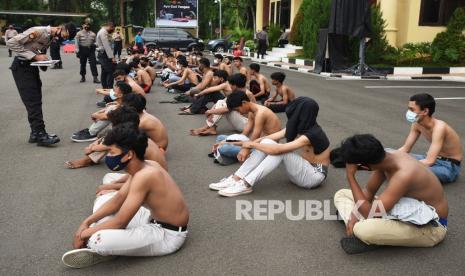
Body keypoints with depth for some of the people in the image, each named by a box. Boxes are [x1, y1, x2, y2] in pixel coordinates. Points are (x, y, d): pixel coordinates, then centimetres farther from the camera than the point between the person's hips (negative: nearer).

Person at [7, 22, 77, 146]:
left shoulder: (51, 38, 7)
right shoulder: (38, 31, -20)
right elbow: (11, 43, -21)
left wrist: (44, 59, -4)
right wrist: (34, 56, -23)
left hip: (32, 66, 9)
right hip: (21, 66, -9)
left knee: (36, 101, 8)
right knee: (33, 101, -10)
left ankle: (35, 132, 16)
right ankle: (40, 135, -9)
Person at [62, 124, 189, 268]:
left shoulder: (144, 176, -29)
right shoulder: (143, 166, 0)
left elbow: (120, 222, -25)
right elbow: (118, 200, 10)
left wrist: (84, 234, -11)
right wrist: (87, 222, 2)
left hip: (168, 234, -9)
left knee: (98, 241, -28)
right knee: (103, 199, 14)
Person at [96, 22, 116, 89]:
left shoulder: (104, 32, 19)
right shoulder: (103, 32, -13)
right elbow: (106, 46, -21)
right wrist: (112, 57, -25)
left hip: (103, 54, 11)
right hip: (104, 54, -11)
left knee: (104, 71, 12)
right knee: (110, 71, -13)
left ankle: (105, 88, 17)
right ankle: (109, 88, -14)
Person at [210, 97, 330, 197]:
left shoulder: (312, 134, -28)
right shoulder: (298, 127, -3)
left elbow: (277, 150, -32)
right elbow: (270, 138, -2)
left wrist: (251, 144, -19)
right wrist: (244, 143, -9)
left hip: (315, 175, -8)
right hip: (303, 167, 8)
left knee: (279, 150, -32)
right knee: (266, 143, -13)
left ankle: (246, 185, -28)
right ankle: (236, 179, -17)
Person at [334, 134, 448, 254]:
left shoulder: (404, 175, -36)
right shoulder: (384, 159, -11)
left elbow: (369, 213, -34)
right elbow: (369, 191, 4)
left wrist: (350, 177, -31)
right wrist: (354, 216, -12)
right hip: (409, 210, 8)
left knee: (364, 230, -39)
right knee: (341, 194, 2)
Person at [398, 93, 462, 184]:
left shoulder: (439, 127, -30)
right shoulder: (417, 124, -6)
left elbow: (429, 162, -35)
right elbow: (405, 148, 2)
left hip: (449, 166, -7)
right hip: (434, 159, 7)